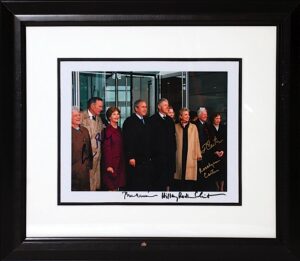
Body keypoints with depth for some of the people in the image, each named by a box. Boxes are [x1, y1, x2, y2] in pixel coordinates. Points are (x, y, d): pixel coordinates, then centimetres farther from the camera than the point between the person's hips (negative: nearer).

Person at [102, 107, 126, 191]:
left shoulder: (119, 129, 11)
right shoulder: (107, 130, -10)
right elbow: (106, 148, -12)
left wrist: (123, 162, 10)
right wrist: (108, 165, -16)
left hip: (120, 162, 7)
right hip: (112, 162, -7)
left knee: (117, 185, 8)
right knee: (112, 187, -4)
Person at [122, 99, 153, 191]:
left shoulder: (147, 121, 15)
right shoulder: (130, 121, -5)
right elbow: (128, 141, -12)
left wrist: (150, 155, 11)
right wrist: (130, 157, -16)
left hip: (147, 159, 6)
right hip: (135, 160, -6)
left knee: (146, 185, 6)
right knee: (134, 186, -2)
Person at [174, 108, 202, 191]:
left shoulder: (193, 127, 10)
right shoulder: (176, 127, 5)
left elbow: (196, 142, 9)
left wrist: (198, 155, 7)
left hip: (191, 156, 1)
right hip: (180, 156, -1)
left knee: (190, 177, -5)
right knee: (180, 179, 0)